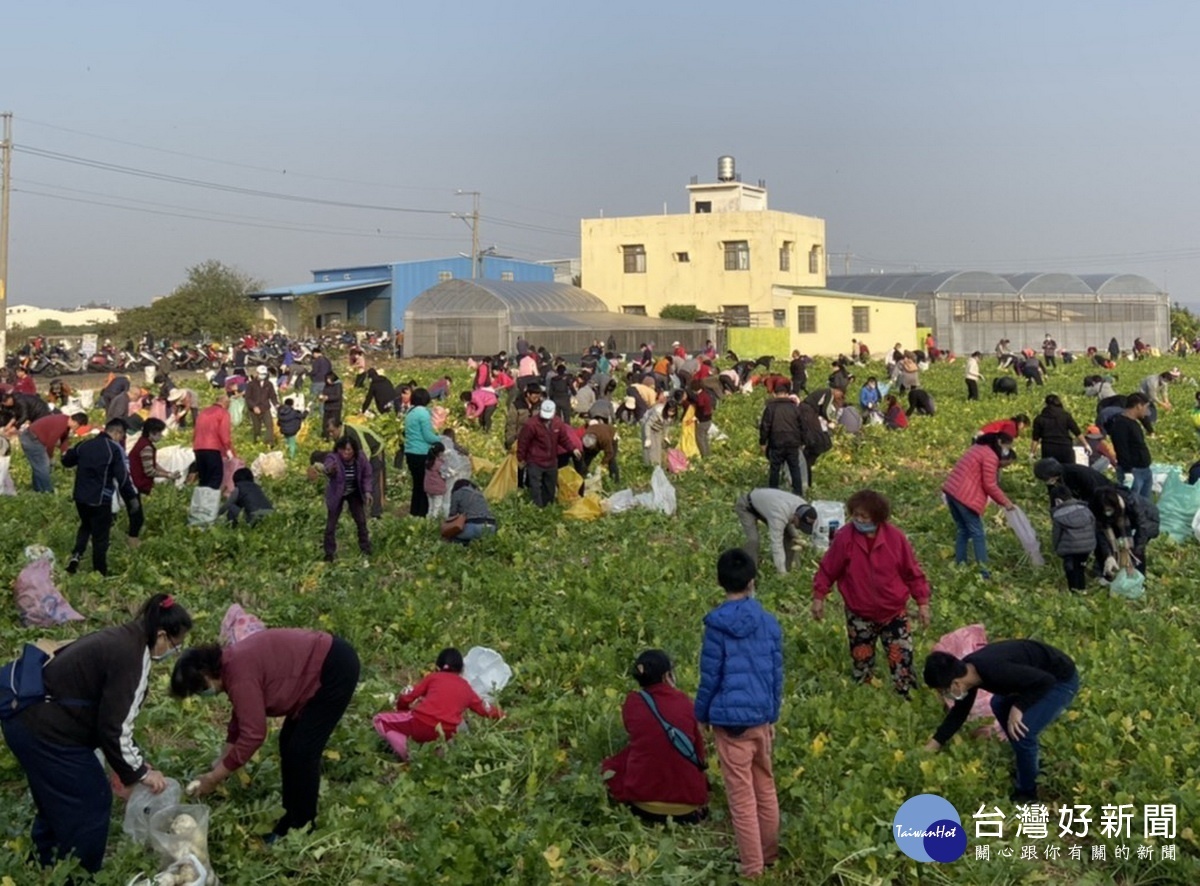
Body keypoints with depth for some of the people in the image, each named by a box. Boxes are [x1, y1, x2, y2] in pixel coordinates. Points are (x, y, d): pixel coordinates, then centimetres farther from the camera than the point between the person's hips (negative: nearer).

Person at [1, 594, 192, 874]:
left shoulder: (122, 640, 10)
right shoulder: (131, 658, -20)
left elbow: (112, 716, 17)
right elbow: (114, 728, -18)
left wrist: (138, 761, 17)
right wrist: (140, 772, -5)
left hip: (27, 718, 10)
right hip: (46, 731, -10)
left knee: (55, 800, 26)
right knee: (92, 802, 5)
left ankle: (48, 871, 41)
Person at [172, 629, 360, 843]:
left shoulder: (240, 675, -24)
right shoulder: (232, 664, 6)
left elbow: (253, 735, -25)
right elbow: (241, 719, 17)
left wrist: (215, 778, -16)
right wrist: (220, 766, 15)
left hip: (336, 670, -10)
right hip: (319, 667, 10)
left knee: (302, 750, -6)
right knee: (289, 744, 13)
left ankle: (301, 829, 6)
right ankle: (292, 819, 23)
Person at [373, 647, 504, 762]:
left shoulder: (432, 677, 17)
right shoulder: (467, 688, 24)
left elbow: (406, 699, 15)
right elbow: (486, 709, 33)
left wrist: (402, 708, 37)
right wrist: (499, 714, 54)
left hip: (421, 724, -3)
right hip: (445, 735, 4)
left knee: (380, 720, 15)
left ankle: (408, 754, -8)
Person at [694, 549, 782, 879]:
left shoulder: (717, 625, -13)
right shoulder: (769, 622, -1)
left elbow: (710, 677, -9)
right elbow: (777, 674, 5)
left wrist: (702, 715, 6)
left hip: (731, 719, -5)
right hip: (761, 718, 5)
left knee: (742, 797, 2)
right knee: (765, 789, 19)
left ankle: (753, 868, 8)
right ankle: (770, 855, 31)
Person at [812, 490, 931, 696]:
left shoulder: (895, 537, -11)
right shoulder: (844, 538, -12)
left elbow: (912, 572, -2)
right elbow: (828, 570, -2)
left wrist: (922, 602, -1)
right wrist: (819, 596, -5)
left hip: (894, 614, 0)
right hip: (859, 616, 0)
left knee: (902, 661, -2)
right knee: (861, 663, 9)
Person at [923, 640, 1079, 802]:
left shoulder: (995, 671, -36)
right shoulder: (966, 670, -8)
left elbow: (1046, 680, -29)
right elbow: (960, 711, 7)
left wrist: (1018, 707, -23)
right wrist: (932, 746, 6)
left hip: (1061, 679, -9)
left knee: (1021, 733, -17)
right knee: (999, 705, 23)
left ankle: (1026, 795, 6)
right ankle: (1029, 764, 34)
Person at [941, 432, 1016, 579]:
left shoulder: (979, 447, 20)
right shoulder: (991, 456, -10)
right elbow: (989, 485, -11)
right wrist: (1004, 502, 0)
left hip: (951, 490, 9)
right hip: (965, 497, -9)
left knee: (963, 531, 18)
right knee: (977, 534, -3)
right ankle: (983, 572, -2)